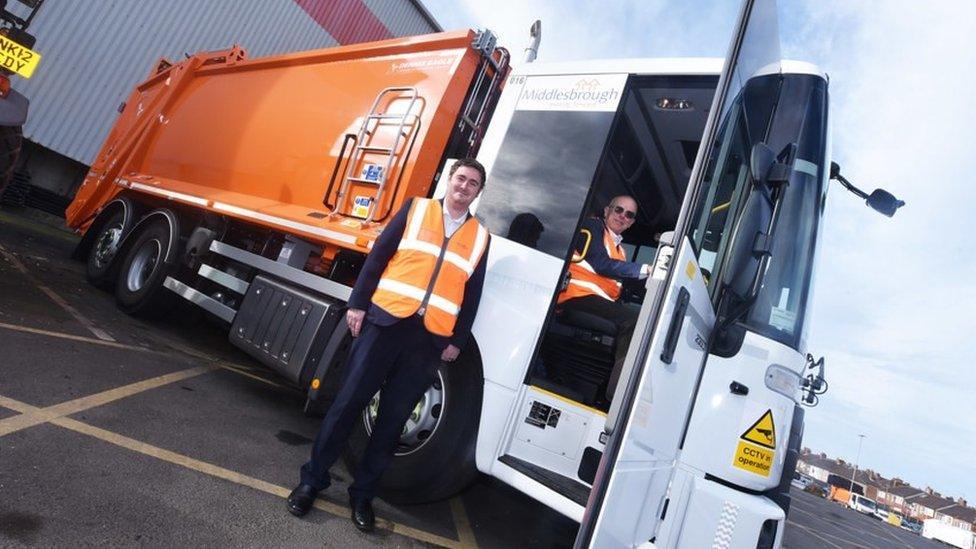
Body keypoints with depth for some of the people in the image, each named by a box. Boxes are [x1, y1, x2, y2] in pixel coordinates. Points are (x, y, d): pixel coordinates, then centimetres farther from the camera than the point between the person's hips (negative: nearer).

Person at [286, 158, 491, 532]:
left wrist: (457, 341, 6)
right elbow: (378, 255, 4)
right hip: (386, 320, -1)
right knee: (348, 403, 4)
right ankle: (313, 479, 22)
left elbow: (472, 294, 11)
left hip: (431, 338, 1)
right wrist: (358, 303, -3)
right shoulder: (416, 209, 7)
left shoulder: (480, 236, 11)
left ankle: (362, 494, 23)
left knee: (392, 420, 8)